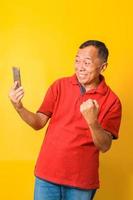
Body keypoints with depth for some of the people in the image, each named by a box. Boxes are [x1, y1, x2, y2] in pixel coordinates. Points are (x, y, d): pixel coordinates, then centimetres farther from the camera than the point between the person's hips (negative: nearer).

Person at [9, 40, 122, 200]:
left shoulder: (111, 101, -8)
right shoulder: (59, 86, -1)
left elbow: (104, 146, -11)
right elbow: (39, 123, -1)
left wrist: (92, 121, -28)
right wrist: (19, 107, -19)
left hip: (82, 181, -1)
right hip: (47, 174, 2)